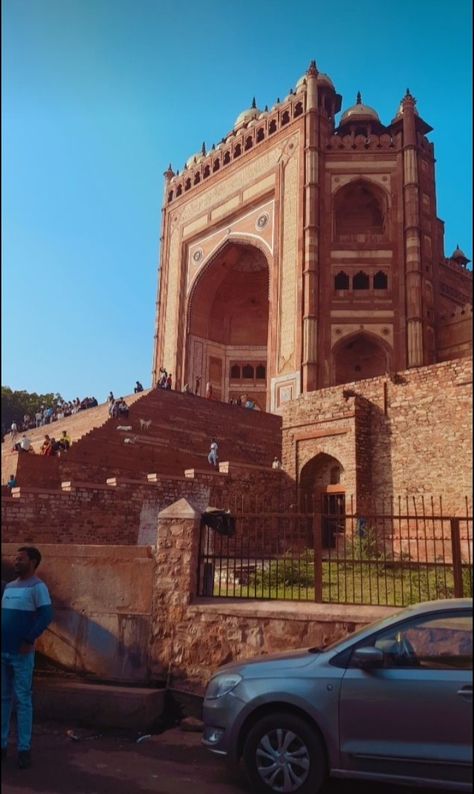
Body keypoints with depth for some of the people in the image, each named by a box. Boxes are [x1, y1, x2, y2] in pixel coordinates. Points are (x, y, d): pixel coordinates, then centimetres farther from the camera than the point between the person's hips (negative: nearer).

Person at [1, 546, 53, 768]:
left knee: (22, 700, 1)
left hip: (21, 654, -6)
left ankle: (24, 748, 8)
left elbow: (47, 615, -18)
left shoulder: (37, 587, -9)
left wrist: (29, 640, -19)